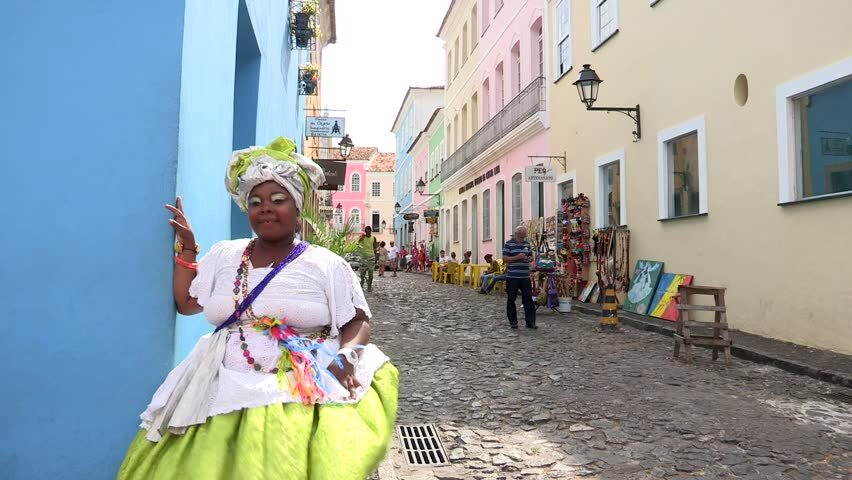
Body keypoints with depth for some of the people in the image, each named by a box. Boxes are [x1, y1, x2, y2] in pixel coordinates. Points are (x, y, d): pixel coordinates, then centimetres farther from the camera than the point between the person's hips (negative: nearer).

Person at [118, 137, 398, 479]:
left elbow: (358, 322, 2)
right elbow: (185, 303, 18)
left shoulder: (327, 265, 1)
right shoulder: (224, 255, 12)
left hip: (303, 393, -3)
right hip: (225, 388, 4)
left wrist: (346, 356, -17)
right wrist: (186, 246, 14)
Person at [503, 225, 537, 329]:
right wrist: (517, 257, -18)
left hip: (525, 277, 4)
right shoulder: (509, 244, -3)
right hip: (512, 277, -4)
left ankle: (530, 321, 6)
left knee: (528, 299, 1)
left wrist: (529, 259, -1)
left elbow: (531, 256, 22)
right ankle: (513, 321, 15)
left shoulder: (527, 244, 13)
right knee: (511, 299, 3)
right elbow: (505, 259, -9)